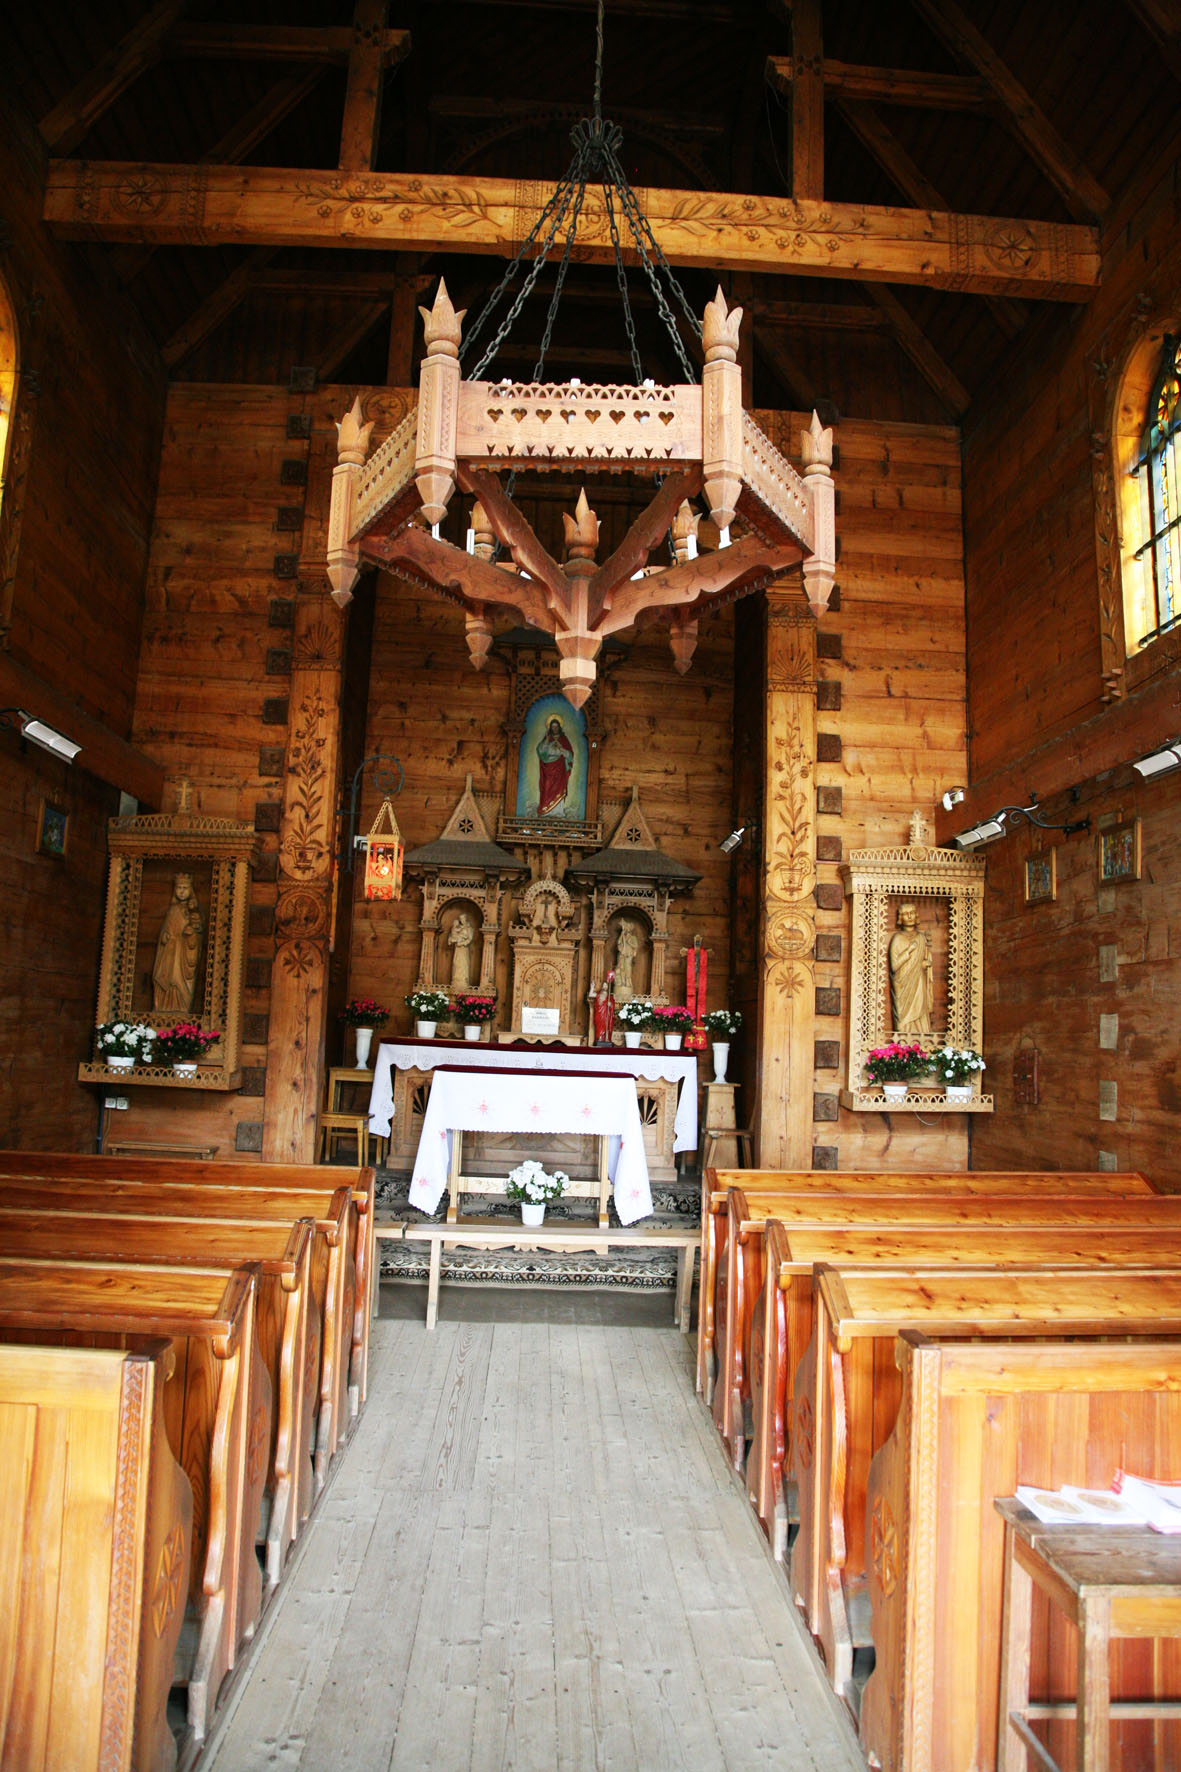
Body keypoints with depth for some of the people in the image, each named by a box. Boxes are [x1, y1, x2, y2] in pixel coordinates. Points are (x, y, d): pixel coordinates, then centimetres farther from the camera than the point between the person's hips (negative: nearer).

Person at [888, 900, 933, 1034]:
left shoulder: (922, 938, 12)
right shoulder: (897, 939, -4)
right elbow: (894, 966, -11)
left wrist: (926, 963, 2)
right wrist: (909, 950, -15)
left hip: (919, 986, 5)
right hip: (903, 987, -5)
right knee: (905, 1023, -7)